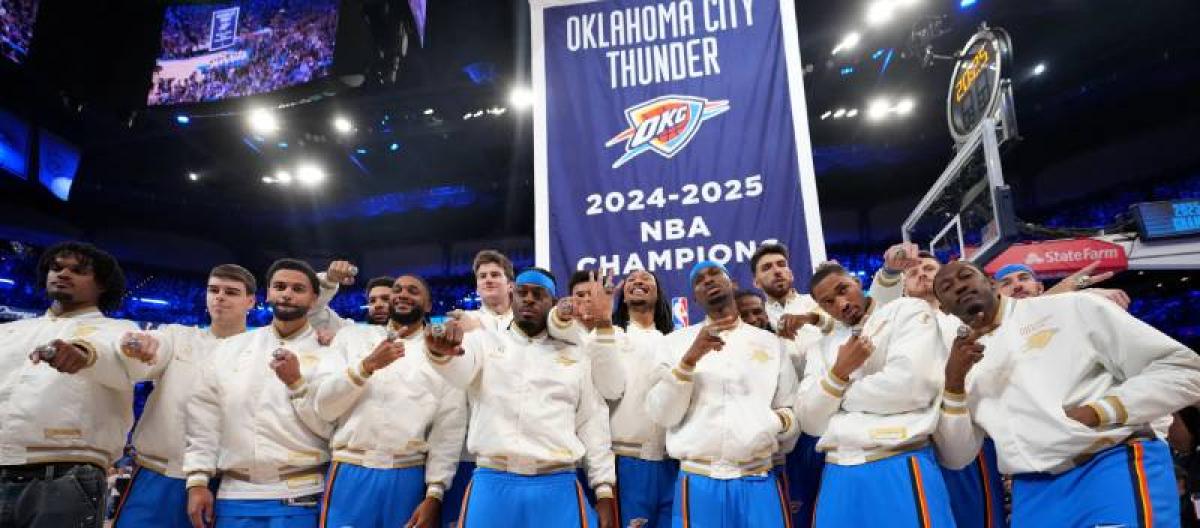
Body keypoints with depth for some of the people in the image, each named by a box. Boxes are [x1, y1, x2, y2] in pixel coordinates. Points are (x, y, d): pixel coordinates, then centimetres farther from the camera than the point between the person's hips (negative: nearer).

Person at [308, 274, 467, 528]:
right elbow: (323, 406, 1)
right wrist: (367, 365, -13)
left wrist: (434, 494, -6)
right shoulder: (352, 336, 9)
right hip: (351, 474, 1)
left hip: (409, 479, 0)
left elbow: (450, 427, 0)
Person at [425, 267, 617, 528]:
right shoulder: (485, 341, 8)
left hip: (557, 488, 1)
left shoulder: (575, 356, 13)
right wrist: (441, 351, -37)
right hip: (492, 485, -1)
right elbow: (459, 369, -13)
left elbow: (593, 423, 11)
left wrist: (604, 491, 4)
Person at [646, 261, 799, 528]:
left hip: (759, 481, 2)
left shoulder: (771, 342, 10)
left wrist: (779, 421, -11)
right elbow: (662, 415, -4)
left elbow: (792, 411, 11)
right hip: (699, 481, -1)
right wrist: (690, 358, -16)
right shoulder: (676, 341, 5)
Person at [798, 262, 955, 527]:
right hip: (838, 473, 4)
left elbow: (913, 385, -15)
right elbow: (809, 422, 8)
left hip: (900, 466, -4)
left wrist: (840, 394, 0)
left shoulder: (908, 310, 1)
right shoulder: (824, 347, 15)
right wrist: (839, 372, -6)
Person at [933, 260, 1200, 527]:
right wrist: (953, 380, -9)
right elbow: (957, 457, 4)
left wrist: (1095, 413, -12)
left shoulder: (1069, 307, 2)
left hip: (1115, 466, -3)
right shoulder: (964, 364, 10)